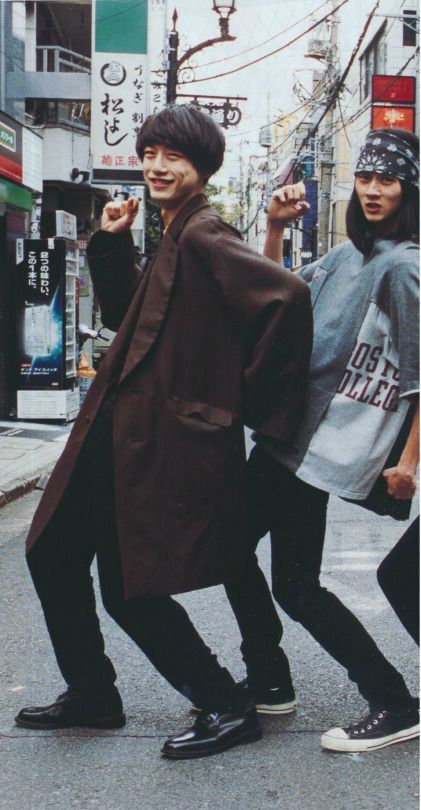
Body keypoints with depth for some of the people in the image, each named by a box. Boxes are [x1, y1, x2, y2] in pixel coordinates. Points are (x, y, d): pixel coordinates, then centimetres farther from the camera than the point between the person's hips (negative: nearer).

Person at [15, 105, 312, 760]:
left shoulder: (203, 235, -15)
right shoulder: (172, 239, 15)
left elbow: (288, 295, -27)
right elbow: (124, 318, 21)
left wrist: (256, 398, -17)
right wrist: (111, 244, 8)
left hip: (165, 441, -10)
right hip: (122, 431, 10)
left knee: (130, 591, -3)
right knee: (52, 554, 17)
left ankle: (229, 709, 15)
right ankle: (91, 695, 33)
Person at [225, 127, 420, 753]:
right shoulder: (346, 256, 14)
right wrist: (275, 229, 11)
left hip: (326, 445, -9)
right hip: (286, 431, 9)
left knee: (296, 587, -6)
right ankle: (268, 683, 29)